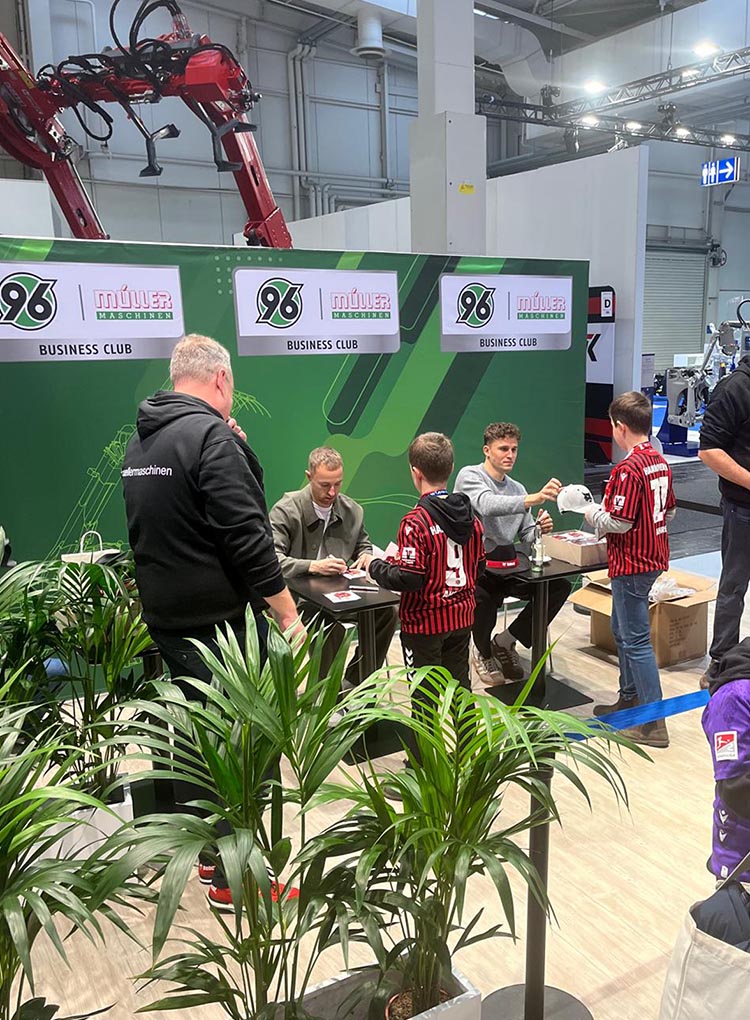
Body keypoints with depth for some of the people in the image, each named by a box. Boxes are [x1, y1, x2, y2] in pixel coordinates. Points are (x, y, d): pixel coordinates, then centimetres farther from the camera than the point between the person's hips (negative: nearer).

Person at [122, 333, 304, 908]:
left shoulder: (140, 443, 11)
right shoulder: (212, 435, -17)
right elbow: (247, 537, -22)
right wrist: (289, 615, -15)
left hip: (166, 618, 9)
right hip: (221, 621, -9)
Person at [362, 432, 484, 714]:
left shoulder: (416, 521, -22)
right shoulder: (470, 516, -1)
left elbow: (409, 578, -24)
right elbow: (478, 564, 9)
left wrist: (375, 565, -7)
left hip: (425, 622, -6)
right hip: (462, 617, 6)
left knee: (425, 694, 8)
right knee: (460, 688, 20)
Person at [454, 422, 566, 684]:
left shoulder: (518, 489, 16)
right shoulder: (469, 476, -7)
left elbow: (527, 535, 13)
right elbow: (488, 505, -29)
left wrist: (540, 529, -12)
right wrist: (534, 498, -43)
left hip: (507, 568, 6)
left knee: (560, 586, -14)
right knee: (484, 599, -37)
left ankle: (505, 642, 2)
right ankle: (484, 653, 0)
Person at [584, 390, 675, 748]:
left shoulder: (628, 469, -22)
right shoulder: (660, 462, 7)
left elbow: (618, 522, -23)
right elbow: (669, 512, 14)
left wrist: (594, 514, -6)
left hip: (631, 564, -10)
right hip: (654, 557, 10)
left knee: (636, 639, -3)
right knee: (622, 629, 22)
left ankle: (654, 723, 3)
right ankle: (629, 699, 34)